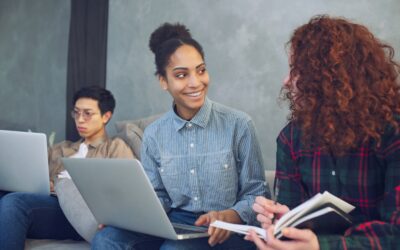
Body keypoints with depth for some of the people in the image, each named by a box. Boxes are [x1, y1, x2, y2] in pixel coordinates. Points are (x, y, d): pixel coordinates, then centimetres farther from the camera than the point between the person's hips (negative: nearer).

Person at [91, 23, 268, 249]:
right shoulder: (153, 135, 5)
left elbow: (257, 193, -3)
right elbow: (158, 196, 10)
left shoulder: (238, 124, -6)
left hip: (225, 232, -3)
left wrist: (229, 216, -23)